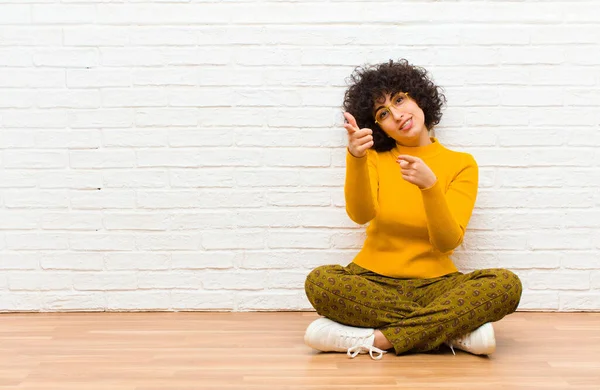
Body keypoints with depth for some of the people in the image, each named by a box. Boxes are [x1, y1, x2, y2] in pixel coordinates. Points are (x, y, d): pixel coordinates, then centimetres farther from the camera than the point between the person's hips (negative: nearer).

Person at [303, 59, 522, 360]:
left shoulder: (462, 164, 2)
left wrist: (429, 185, -27)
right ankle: (454, 329, -24)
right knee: (319, 281, -32)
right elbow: (360, 214, -16)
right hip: (373, 282, 1)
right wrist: (355, 158, -33)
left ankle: (378, 339, -27)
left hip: (434, 284, 0)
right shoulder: (375, 157, 5)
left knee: (507, 284, -28)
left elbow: (448, 241, -11)